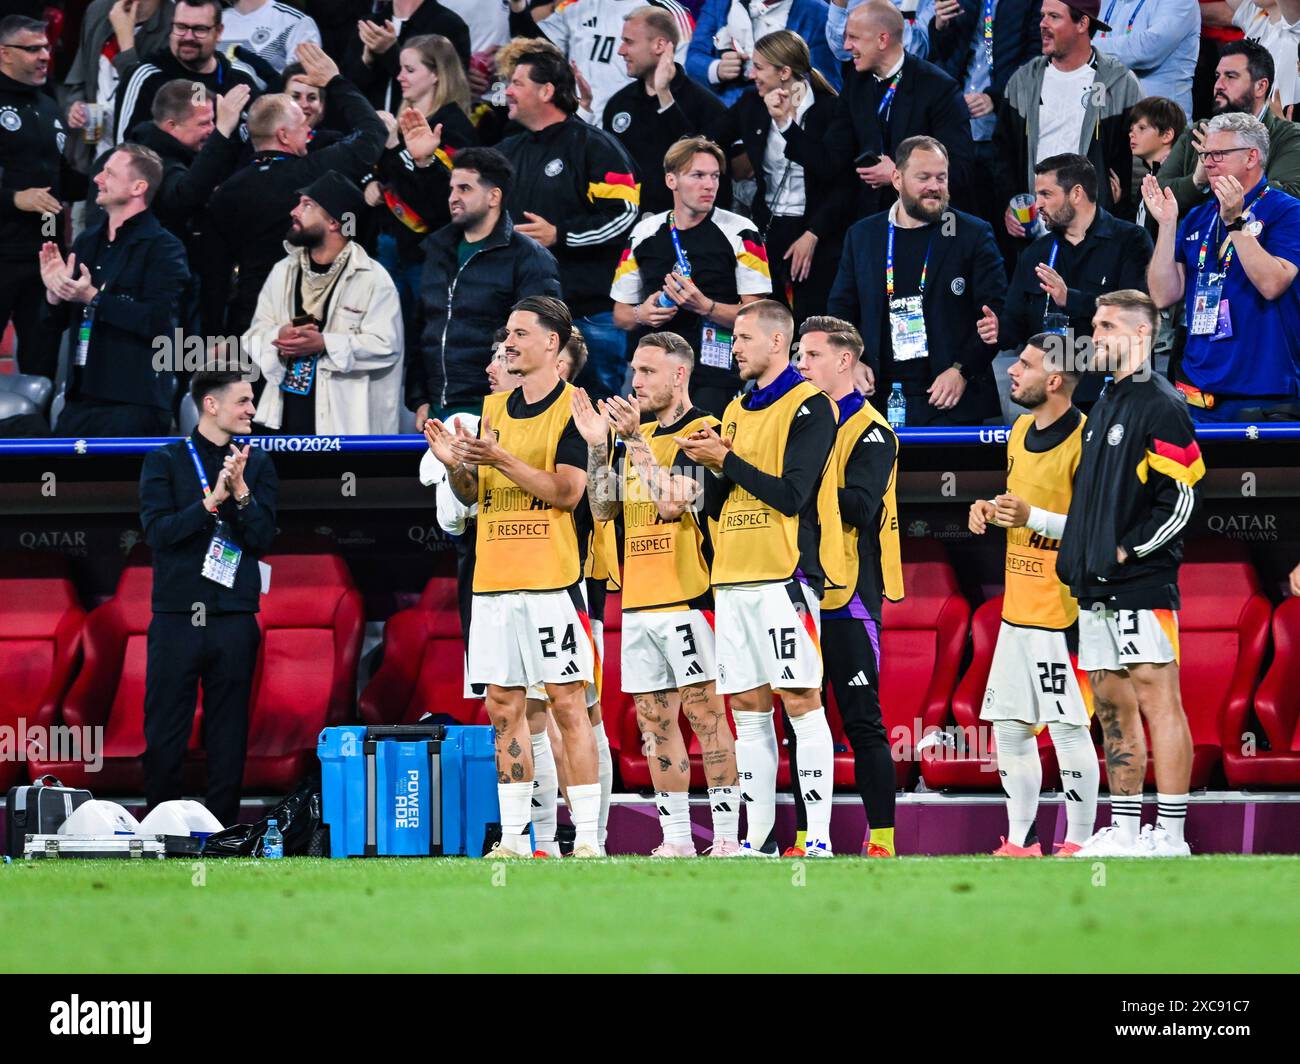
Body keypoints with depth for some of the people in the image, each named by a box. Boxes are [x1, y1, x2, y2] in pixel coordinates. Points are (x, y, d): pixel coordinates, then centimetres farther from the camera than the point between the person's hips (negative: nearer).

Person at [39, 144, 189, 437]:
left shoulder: (163, 248, -7)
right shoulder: (88, 242, 16)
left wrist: (92, 297, -21)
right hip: (81, 397, 7)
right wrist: (54, 290, -2)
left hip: (133, 403, -7)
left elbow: (158, 322, -19)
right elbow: (61, 319, 20)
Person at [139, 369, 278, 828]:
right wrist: (211, 501, -18)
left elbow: (263, 539, 2)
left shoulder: (257, 464, 10)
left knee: (229, 738, 2)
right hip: (177, 618, -2)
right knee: (165, 734, -2)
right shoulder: (165, 461, 4)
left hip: (234, 619, 2)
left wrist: (241, 493, -13)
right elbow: (157, 531, -8)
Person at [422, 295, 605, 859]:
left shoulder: (574, 409, -5)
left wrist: (501, 459, -19)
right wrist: (456, 464, -2)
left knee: (567, 704, -6)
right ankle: (513, 838, 10)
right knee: (504, 707, 6)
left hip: (550, 580, -7)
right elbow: (472, 494, 19)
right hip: (494, 578, 7)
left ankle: (587, 838, -6)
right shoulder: (495, 408, 16)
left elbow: (567, 492, -13)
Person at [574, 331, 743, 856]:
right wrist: (597, 446, 4)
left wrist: (637, 442, -17)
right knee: (654, 719, 7)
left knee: (705, 711, -8)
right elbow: (603, 508, 15)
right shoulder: (635, 434, 17)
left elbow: (673, 501, -18)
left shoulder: (704, 431, -7)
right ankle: (675, 838, 11)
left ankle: (726, 836, -7)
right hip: (639, 600, 8)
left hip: (688, 596, -8)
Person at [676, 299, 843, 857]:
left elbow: (792, 495, -15)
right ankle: (758, 838, 9)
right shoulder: (737, 410, 19)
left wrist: (726, 460, -9)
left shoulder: (808, 406, -5)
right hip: (733, 579, 8)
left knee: (800, 699, -10)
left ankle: (819, 837, -12)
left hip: (785, 575, -8)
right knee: (747, 707, 6)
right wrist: (715, 470, -1)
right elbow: (716, 506, 19)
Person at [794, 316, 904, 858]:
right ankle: (805, 839, 10)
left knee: (862, 722, -7)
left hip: (847, 596, -7)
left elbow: (860, 507, -16)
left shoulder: (869, 430, -4)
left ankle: (882, 839, -6)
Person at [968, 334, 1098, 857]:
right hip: (1017, 608, 9)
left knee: (1068, 729, -6)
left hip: (1062, 611, -9)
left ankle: (1078, 843, 1)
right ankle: (1018, 842, 18)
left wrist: (1033, 518, -24)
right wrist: (990, 510, 6)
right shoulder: (1021, 431, 13)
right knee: (1009, 728, 11)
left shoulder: (1085, 439, -14)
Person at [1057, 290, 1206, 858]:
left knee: (1157, 701, -10)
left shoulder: (1161, 406, -9)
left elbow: (1182, 497, -15)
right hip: (1096, 590, 10)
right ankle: (1124, 830, 15)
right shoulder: (1105, 406, 19)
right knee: (1113, 707, 11)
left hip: (1142, 583, -10)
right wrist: (1075, 555, 16)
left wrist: (1127, 550, -14)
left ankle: (1170, 834, -12)